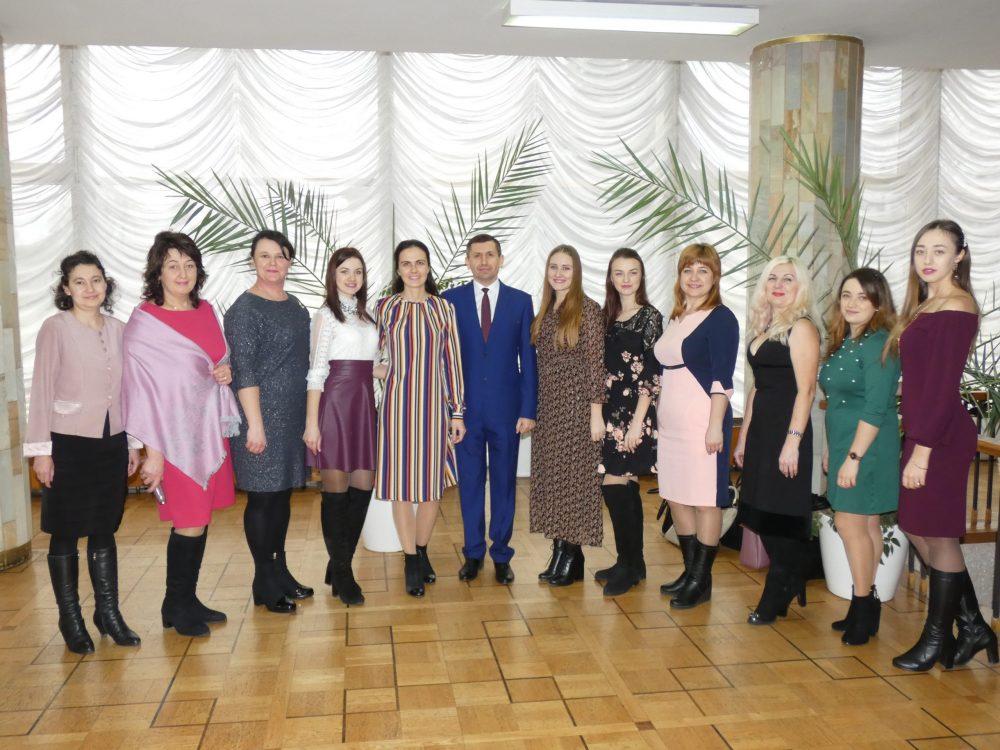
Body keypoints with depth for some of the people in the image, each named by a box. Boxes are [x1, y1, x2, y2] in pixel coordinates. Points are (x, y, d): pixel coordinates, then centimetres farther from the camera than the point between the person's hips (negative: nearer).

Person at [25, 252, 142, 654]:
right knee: (66, 534, 6)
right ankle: (71, 620, 18)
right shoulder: (55, 328, -6)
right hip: (68, 444, -4)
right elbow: (41, 391, -7)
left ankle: (109, 613, 23)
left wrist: (133, 443, 11)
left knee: (104, 531, 12)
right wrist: (41, 450, -10)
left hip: (111, 443, 4)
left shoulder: (118, 329, 6)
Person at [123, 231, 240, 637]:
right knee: (190, 522, -3)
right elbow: (139, 387, -11)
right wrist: (152, 450, -14)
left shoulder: (207, 312, 9)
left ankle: (188, 600, 25)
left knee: (201, 519, 10)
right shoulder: (143, 322, -9)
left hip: (210, 429, 6)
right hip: (175, 435, -6)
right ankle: (175, 606, 17)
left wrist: (225, 372, -3)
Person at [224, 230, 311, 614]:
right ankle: (264, 581, 14)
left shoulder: (296, 307, 12)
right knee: (262, 495, 1)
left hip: (293, 416, 7)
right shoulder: (245, 309, -10)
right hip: (262, 416, -7)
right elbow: (243, 371, -15)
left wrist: (309, 419, 16)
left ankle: (280, 569, 27)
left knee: (282, 492, 14)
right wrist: (255, 423, -19)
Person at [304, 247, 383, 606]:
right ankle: (342, 574, 13)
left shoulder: (366, 315, 16)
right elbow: (317, 372, -8)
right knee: (336, 490, 0)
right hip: (335, 404, -6)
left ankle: (340, 565, 21)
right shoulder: (326, 315, -3)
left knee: (363, 486, 6)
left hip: (363, 405, 7)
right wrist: (311, 422, -11)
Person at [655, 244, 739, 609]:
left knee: (705, 500, 1)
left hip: (702, 419, -8)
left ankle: (702, 581, 12)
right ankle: (689, 571, 26)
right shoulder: (675, 318, 14)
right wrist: (658, 415, 16)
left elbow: (722, 379, -13)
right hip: (671, 421, 8)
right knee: (676, 497, 13)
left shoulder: (721, 318, -7)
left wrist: (715, 425, -19)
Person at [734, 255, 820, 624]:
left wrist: (793, 441, -21)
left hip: (786, 431, -8)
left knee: (781, 516, -1)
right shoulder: (762, 328, 15)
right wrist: (743, 437, 17)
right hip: (760, 430, 8)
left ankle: (778, 595, 14)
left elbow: (806, 389, -15)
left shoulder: (801, 328, -9)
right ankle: (786, 588, 25)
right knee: (762, 511, 11)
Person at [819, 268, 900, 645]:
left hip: (866, 447, -9)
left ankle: (864, 605, 8)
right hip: (845, 444, 9)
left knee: (850, 525, -5)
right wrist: (831, 449, 17)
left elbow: (876, 409, -20)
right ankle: (865, 605, 21)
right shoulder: (844, 342, 12)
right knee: (866, 525, 13)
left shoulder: (879, 344, -15)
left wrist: (853, 457, -21)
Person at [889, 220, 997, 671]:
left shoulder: (955, 307, -14)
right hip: (923, 432, 9)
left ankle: (936, 641, 20)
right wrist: (915, 442, 11)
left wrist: (922, 449, -19)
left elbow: (944, 387, -19)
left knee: (937, 536, 3)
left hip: (941, 438, -9)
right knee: (917, 529, 15)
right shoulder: (927, 305, 13)